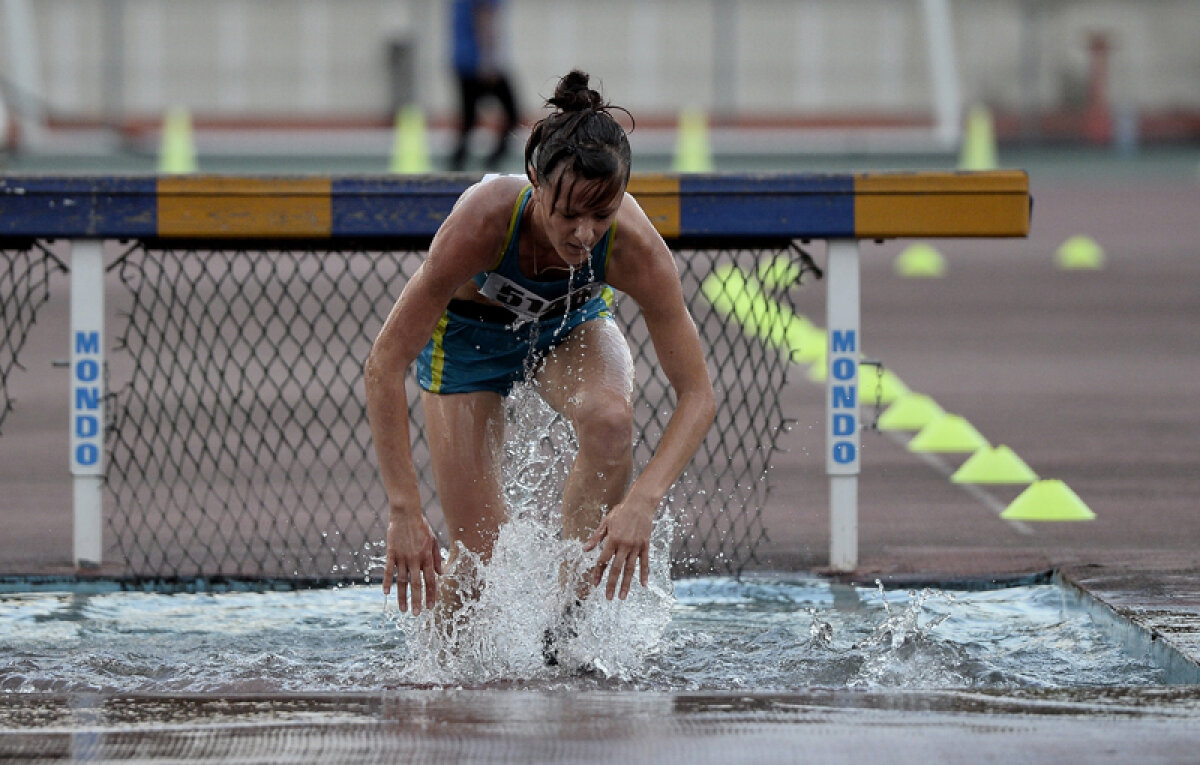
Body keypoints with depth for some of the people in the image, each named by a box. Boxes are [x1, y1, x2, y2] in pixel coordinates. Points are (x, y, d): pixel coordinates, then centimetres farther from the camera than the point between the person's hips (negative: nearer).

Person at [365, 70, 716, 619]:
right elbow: (383, 367, -36)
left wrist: (643, 500, -46)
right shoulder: (483, 220, -41)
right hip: (468, 334, -1)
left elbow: (697, 395, -30)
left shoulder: (634, 245, -36)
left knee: (609, 420, -33)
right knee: (479, 553, -6)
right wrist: (404, 512, -40)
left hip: (572, 326, 1)